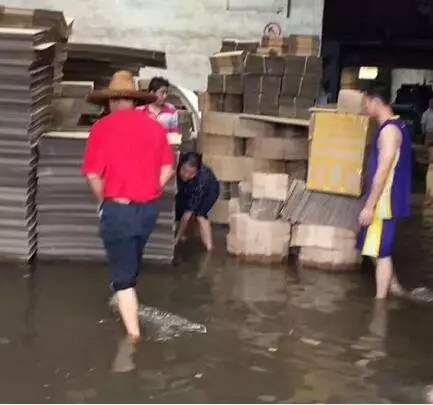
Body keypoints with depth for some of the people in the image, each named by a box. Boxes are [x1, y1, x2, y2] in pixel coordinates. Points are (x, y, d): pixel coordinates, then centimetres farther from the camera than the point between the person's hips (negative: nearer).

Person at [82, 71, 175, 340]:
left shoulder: (103, 127, -8)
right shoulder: (155, 127, 3)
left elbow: (93, 175, -11)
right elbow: (167, 170, 3)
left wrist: (103, 201, 5)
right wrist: (148, 195, 13)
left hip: (118, 208, -4)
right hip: (148, 207, 5)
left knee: (123, 273, 4)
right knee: (132, 264, 27)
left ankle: (134, 334, 1)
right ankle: (127, 305, 48)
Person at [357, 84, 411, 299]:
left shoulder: (389, 130, -19)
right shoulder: (395, 126, 13)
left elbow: (383, 171, -23)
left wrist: (369, 206, -21)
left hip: (385, 202, -10)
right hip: (385, 201, 10)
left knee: (381, 252, -2)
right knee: (381, 250, 20)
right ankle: (395, 289, 30)